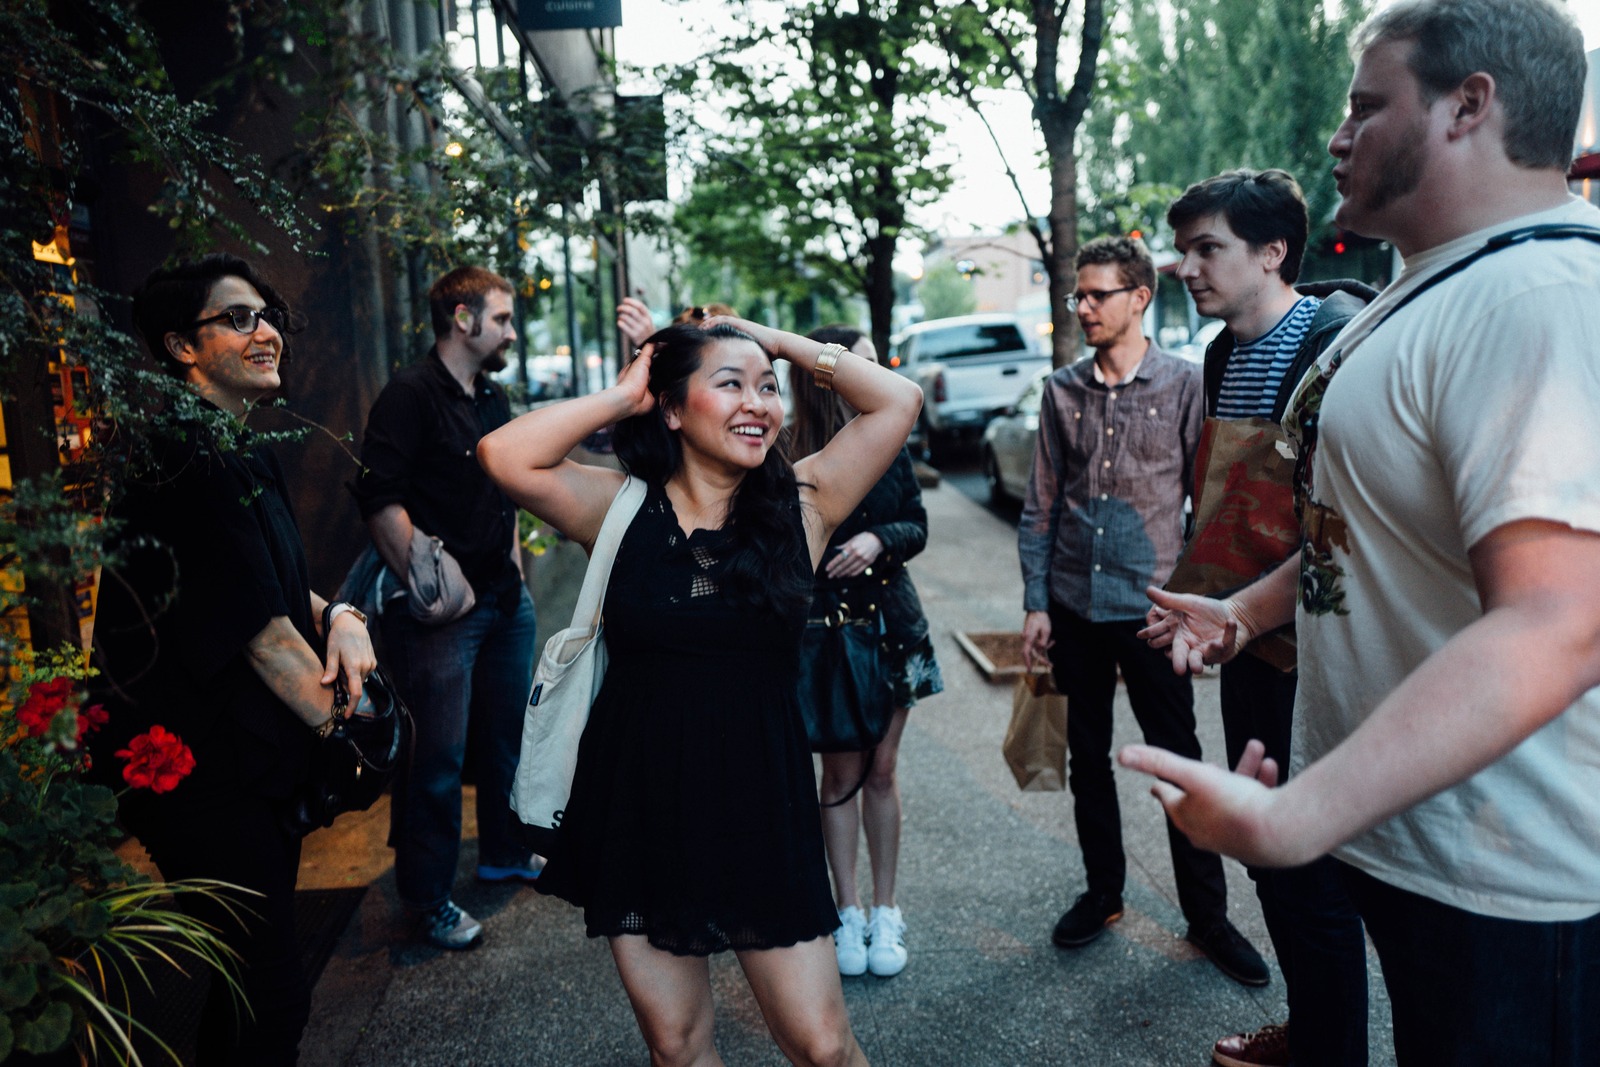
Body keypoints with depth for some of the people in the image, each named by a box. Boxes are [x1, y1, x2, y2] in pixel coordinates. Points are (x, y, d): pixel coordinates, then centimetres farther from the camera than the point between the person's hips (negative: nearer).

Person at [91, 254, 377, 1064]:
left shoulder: (245, 452, 11)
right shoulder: (186, 462, -20)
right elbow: (262, 634, -21)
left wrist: (337, 615, -5)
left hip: (253, 756, 10)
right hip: (200, 770, -10)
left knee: (251, 969, 23)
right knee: (273, 993, -2)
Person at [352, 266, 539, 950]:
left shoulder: (494, 399, 14)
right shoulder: (411, 395, -13)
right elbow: (379, 498, -20)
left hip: (504, 598, 9)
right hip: (441, 607, -9)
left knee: (507, 732, 19)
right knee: (438, 754, -3)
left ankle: (504, 853, 39)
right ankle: (427, 900, 13)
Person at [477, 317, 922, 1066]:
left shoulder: (800, 505, -1)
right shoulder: (622, 509, -2)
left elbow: (899, 402, -5)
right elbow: (504, 457, -15)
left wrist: (779, 343, -1)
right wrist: (621, 397, -6)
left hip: (760, 806, 0)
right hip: (637, 807, 1)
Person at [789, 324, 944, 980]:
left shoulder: (888, 445, 0)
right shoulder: (791, 461, -10)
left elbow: (918, 527, 2)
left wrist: (878, 539, -14)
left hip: (889, 620, 3)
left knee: (880, 771, 9)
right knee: (841, 772, 7)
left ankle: (884, 912, 22)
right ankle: (848, 912, 21)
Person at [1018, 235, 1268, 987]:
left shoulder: (1184, 386, -4)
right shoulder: (1062, 392, 5)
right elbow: (1041, 504, 7)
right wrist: (1035, 602, 3)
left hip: (1151, 606, -3)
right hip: (1076, 607, 4)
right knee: (1088, 755, 14)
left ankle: (1207, 917, 21)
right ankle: (1103, 891, 32)